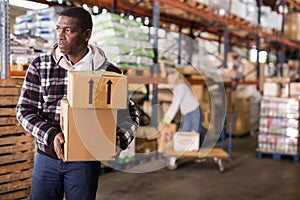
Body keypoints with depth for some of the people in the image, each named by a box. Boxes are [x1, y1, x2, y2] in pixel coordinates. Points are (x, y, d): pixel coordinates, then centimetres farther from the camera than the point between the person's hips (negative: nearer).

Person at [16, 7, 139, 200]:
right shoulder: (39, 66, -1)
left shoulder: (107, 71, -5)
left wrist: (121, 138, -13)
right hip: (46, 157, 2)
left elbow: (130, 112, 6)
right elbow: (24, 109, -1)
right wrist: (50, 135, -17)